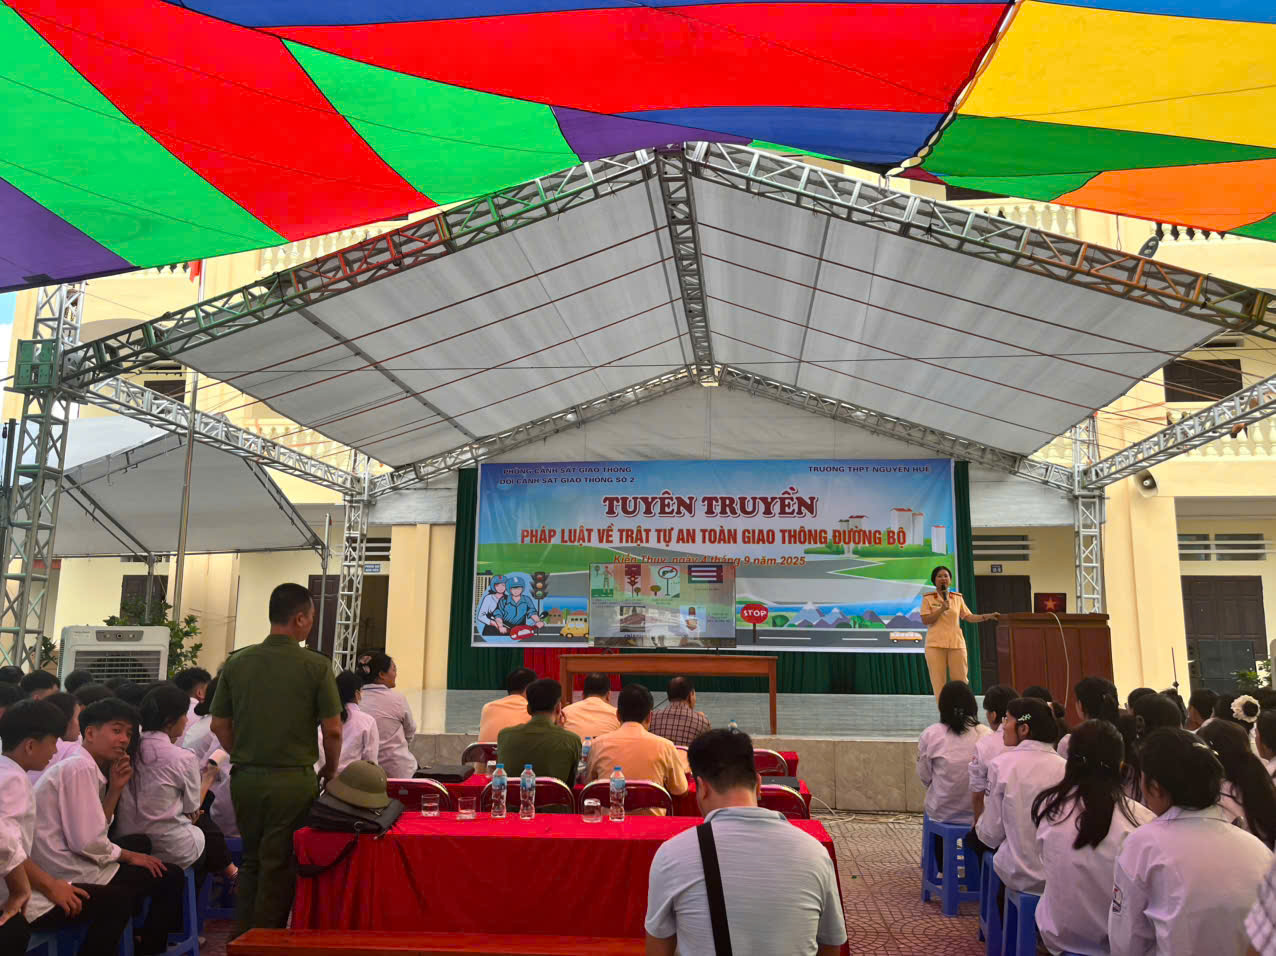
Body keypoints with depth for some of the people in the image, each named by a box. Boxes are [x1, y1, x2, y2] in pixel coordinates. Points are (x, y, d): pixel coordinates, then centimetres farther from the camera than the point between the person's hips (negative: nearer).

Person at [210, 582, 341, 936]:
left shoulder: (237, 662, 1)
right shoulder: (316, 666, -11)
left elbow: (219, 725, 6)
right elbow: (333, 730, -10)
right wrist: (330, 770, 7)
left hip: (245, 778, 4)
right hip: (293, 780, -4)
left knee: (251, 861, 21)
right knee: (279, 867, 8)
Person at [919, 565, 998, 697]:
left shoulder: (957, 598, 12)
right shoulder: (927, 598, 2)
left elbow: (968, 617, 11)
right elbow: (925, 620, -5)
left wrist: (987, 616, -1)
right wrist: (942, 609, -14)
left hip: (956, 644, 3)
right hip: (935, 645, -3)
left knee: (960, 681, 1)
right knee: (939, 682, -2)